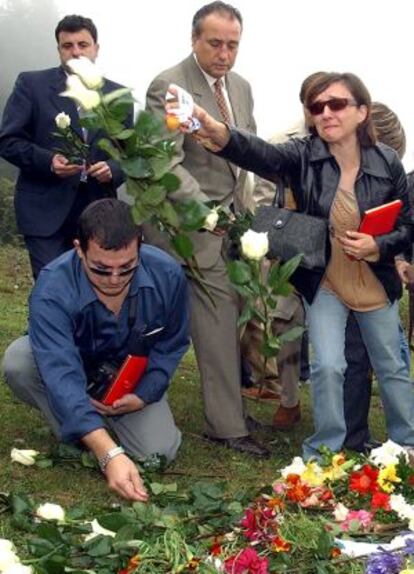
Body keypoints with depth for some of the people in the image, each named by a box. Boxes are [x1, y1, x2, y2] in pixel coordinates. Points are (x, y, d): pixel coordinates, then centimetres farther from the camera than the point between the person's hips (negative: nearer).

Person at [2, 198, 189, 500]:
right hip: (76, 370, -1)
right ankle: (75, 438, -7)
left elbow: (172, 344, -5)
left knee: (159, 451, -21)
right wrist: (109, 454, -58)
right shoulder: (52, 288, -37)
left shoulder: (167, 274, -26)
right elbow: (62, 375, -48)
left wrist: (144, 395, -19)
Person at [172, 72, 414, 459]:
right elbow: (263, 154, -40)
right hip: (324, 283, -1)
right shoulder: (304, 155, -17)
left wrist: (378, 246, -23)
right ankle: (324, 453, 11)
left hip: (376, 284, 2)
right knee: (327, 367, -11)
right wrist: (220, 135, -60)